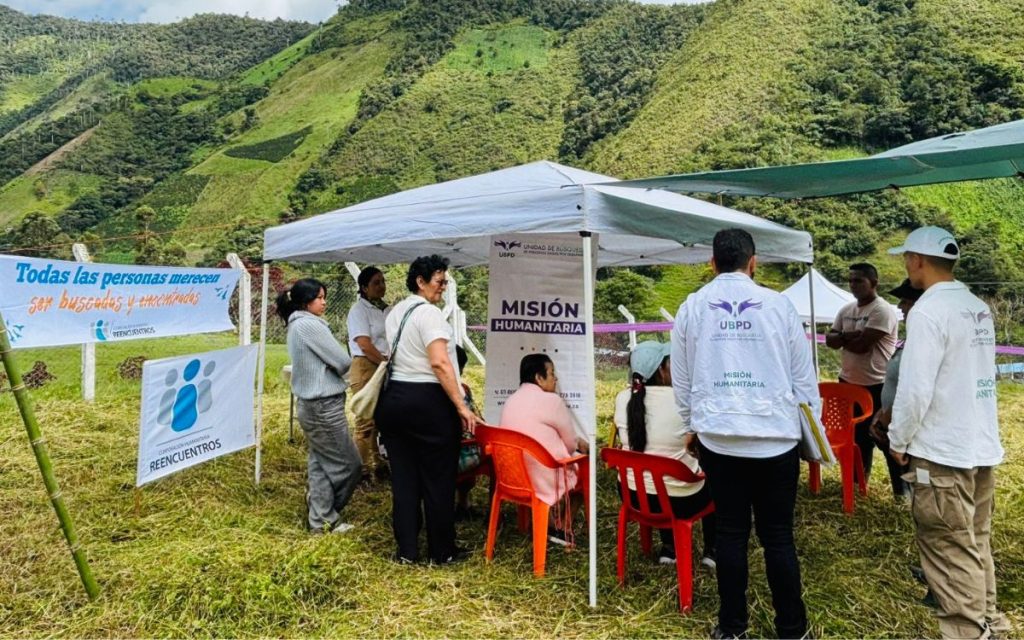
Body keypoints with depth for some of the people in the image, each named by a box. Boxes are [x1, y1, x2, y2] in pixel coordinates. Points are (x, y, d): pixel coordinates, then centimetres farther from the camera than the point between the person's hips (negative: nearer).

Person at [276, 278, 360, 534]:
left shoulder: (295, 325, 12)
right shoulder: (310, 324, -18)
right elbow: (343, 362, -14)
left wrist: (329, 371, -1)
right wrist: (337, 370, 6)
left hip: (310, 403, 10)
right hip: (324, 405, -10)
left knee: (320, 463, 14)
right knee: (348, 464, 3)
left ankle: (320, 518, 19)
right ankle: (324, 519, 14)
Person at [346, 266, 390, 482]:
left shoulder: (386, 309, 14)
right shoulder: (359, 310, -6)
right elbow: (365, 345, -14)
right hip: (366, 367, -7)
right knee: (366, 422, -5)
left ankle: (380, 465, 20)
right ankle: (362, 469, 3)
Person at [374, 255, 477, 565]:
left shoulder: (394, 312, 13)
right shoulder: (429, 313, -13)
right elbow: (439, 363, -21)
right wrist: (461, 406, -20)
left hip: (392, 399, 8)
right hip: (428, 402, -8)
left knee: (403, 478, 12)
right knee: (438, 479, 4)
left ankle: (406, 551, 21)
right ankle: (442, 552, 16)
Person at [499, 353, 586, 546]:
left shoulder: (510, 401, 8)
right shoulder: (551, 400, -13)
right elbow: (571, 444, -5)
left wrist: (575, 443, 22)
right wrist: (579, 444, 20)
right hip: (543, 480, -7)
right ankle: (561, 528, 25)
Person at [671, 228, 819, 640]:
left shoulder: (692, 308, 1)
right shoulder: (777, 304, -3)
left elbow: (681, 379, 8)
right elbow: (803, 374, 4)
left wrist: (692, 425, 21)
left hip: (718, 436, 1)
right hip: (776, 435, -1)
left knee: (730, 532, 10)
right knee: (777, 535, 8)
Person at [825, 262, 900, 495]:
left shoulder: (883, 310, -17)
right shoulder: (846, 310, 8)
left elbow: (861, 345, -24)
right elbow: (829, 339, 1)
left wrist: (842, 338, -6)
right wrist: (850, 336, -17)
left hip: (877, 386, -8)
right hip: (849, 382, 8)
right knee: (857, 434, 21)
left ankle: (902, 489, 10)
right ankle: (858, 479, 36)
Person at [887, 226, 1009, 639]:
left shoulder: (928, 311, -17)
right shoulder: (979, 308, 10)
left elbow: (915, 388, -21)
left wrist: (898, 440, -7)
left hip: (943, 453, -9)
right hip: (983, 447, 9)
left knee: (951, 555, 1)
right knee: (977, 546, 19)